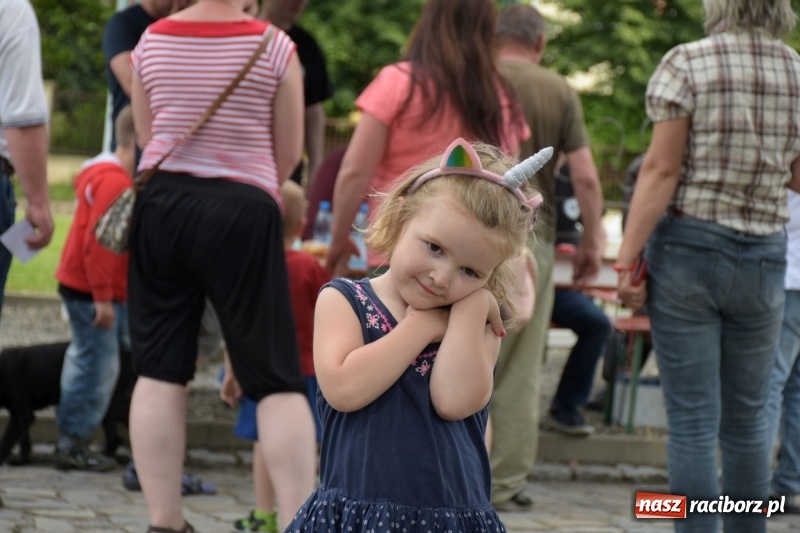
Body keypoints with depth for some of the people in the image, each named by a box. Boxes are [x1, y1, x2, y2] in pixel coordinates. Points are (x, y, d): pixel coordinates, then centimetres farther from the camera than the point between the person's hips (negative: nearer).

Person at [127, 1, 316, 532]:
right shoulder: (274, 46, -5)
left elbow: (148, 138, 12)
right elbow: (288, 152, 1)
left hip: (161, 204, 3)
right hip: (241, 212, -3)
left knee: (159, 370, 6)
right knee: (276, 377, 0)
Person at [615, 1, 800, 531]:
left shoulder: (687, 64, -8)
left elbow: (662, 170, -12)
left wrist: (627, 258, -10)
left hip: (688, 248, -3)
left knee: (693, 418, -1)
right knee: (747, 418, 12)